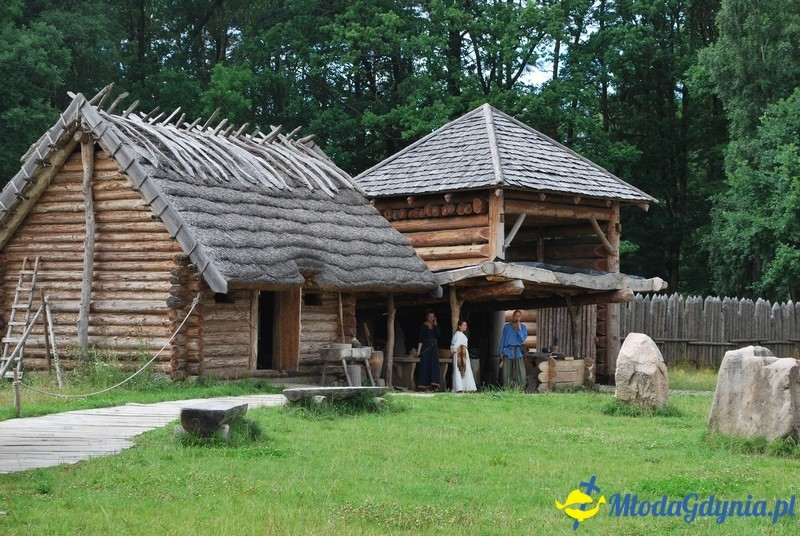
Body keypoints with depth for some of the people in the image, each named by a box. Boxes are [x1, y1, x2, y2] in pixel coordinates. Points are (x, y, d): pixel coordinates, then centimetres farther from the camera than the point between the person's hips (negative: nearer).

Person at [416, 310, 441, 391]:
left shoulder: (436, 325, 10)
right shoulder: (423, 326, 0)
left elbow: (438, 334, -5)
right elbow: (420, 338, -4)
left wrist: (435, 325, -9)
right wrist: (419, 350, -11)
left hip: (434, 347, 3)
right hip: (426, 347, -3)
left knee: (434, 364, -6)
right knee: (424, 365, -3)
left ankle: (434, 384, -11)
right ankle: (423, 385, 0)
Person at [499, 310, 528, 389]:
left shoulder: (523, 327, 11)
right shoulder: (507, 326, 14)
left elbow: (522, 339, -1)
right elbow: (502, 339, 13)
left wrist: (519, 328, -7)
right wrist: (501, 353, 7)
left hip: (518, 352, -1)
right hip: (508, 351, 1)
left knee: (521, 373, -10)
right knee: (507, 373, -3)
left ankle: (521, 388, -10)